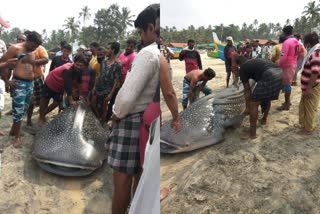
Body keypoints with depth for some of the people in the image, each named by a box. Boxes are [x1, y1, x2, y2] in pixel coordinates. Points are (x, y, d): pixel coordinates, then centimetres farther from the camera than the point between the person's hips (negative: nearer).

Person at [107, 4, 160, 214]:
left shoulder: (148, 53, -18)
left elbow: (128, 95, -23)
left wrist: (117, 114, -4)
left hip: (132, 121, -8)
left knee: (122, 178, 6)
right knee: (140, 176, 19)